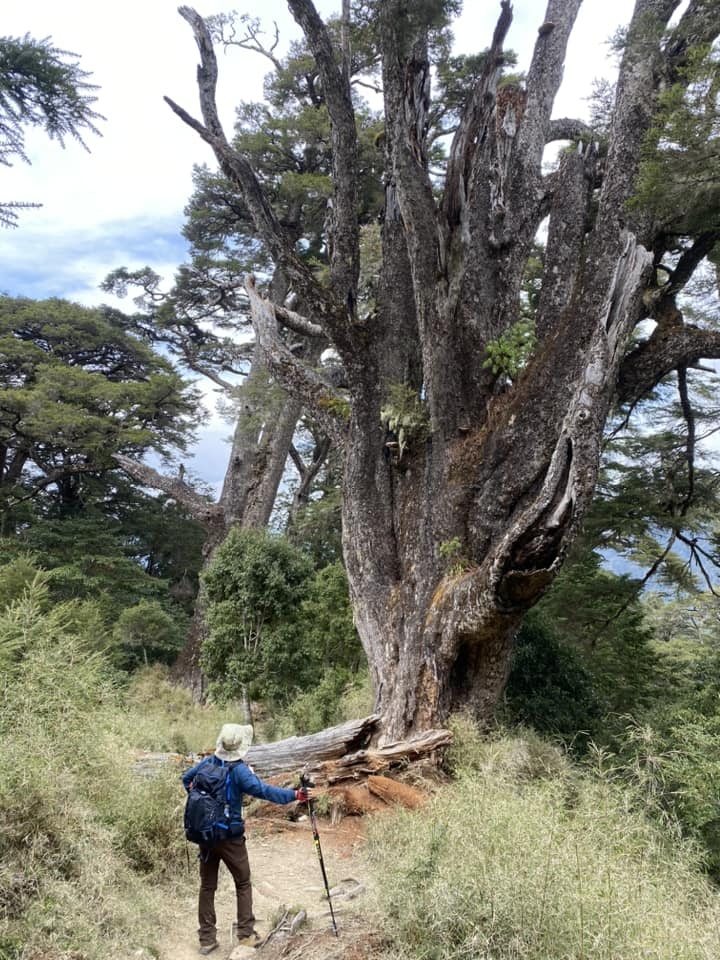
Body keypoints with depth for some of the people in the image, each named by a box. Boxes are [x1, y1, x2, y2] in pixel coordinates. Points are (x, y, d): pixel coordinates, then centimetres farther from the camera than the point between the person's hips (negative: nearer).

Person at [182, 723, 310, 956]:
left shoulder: (207, 762, -1)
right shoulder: (239, 770, -19)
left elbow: (186, 779, 16)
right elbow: (263, 789, -30)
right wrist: (293, 795, -32)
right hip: (230, 837, -5)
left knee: (207, 886, 13)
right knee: (243, 884, 12)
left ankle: (206, 939, 17)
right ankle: (245, 933, 13)